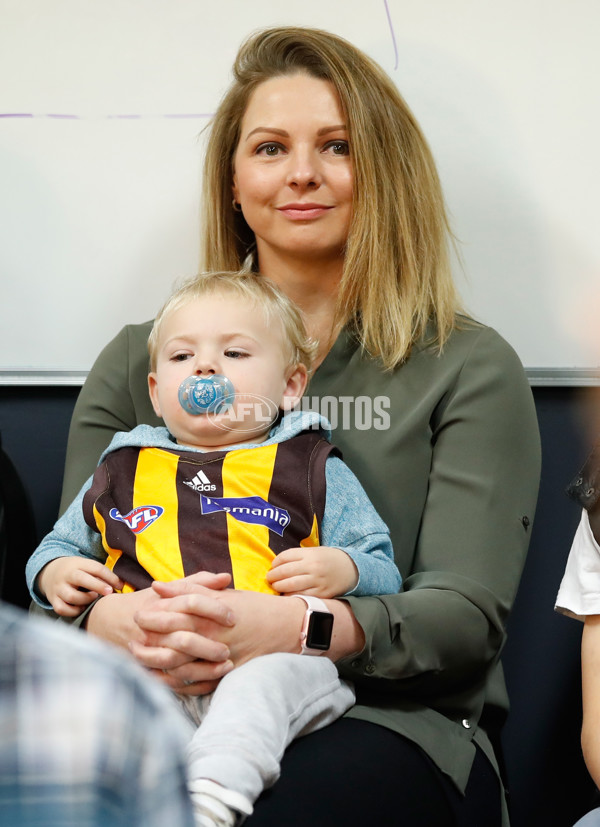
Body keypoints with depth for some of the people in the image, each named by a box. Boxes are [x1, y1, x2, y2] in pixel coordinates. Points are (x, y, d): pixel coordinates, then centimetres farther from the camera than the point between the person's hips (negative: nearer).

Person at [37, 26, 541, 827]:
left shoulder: (470, 368, 7)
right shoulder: (137, 362, 17)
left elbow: (469, 613, -3)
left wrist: (294, 628, -24)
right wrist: (117, 621, -17)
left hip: (390, 721, -2)